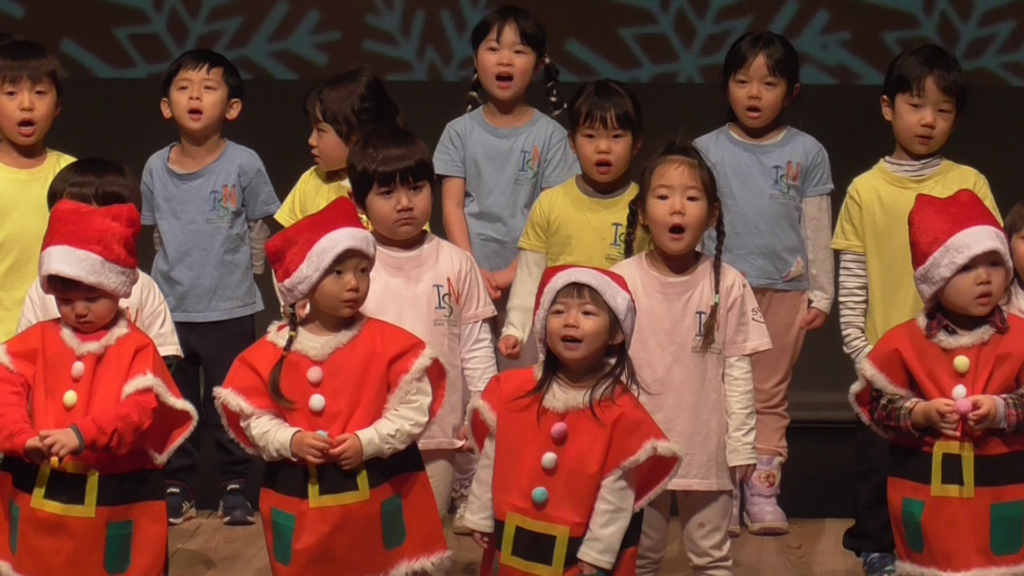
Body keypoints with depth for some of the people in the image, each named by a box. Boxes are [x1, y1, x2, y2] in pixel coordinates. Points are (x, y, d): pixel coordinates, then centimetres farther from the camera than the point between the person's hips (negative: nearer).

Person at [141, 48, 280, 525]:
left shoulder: (244, 165, -9)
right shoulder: (156, 168, 0)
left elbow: (264, 231, 2)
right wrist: (166, 277, 13)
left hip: (230, 310, -2)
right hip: (171, 310, 3)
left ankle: (235, 487, 18)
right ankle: (177, 488, 21)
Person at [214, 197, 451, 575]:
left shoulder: (390, 343, -5)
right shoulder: (273, 352, -2)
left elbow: (412, 409, -7)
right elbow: (254, 418, 1)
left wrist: (368, 442, -18)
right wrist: (290, 441, -16)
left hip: (377, 493, -1)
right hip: (299, 496, 1)